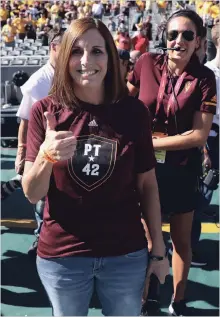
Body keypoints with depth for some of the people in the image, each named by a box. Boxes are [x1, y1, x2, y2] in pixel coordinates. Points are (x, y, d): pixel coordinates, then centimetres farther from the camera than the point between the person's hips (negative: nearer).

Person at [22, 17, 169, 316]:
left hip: (126, 254, 1)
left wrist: (158, 248, 4)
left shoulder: (133, 111, -7)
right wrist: (46, 156, -29)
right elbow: (32, 194, -9)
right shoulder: (45, 111, -9)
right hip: (60, 256, 0)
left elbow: (147, 184, 1)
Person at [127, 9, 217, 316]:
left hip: (183, 170, 0)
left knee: (182, 240, 15)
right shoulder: (146, 63, -9)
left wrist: (148, 142, -17)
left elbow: (200, 135, -17)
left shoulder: (204, 78, -13)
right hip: (146, 166, 0)